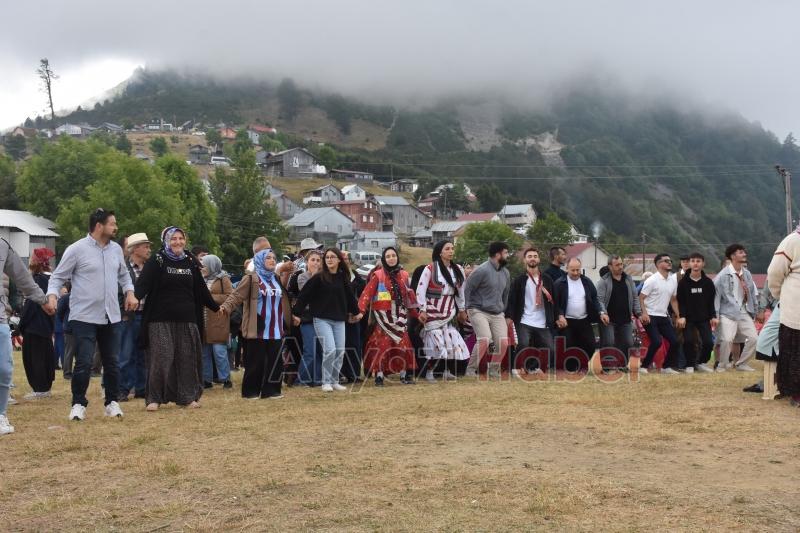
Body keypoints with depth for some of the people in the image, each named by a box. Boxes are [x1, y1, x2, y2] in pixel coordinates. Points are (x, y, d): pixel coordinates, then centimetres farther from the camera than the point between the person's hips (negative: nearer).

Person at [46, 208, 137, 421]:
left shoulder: (116, 249, 8)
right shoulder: (76, 249, -9)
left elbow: (123, 275, 21)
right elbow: (58, 277, -4)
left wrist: (129, 292, 5)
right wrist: (52, 296, -21)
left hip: (111, 317, 5)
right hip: (84, 317, -5)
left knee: (112, 362, 10)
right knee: (84, 363, -8)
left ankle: (112, 402, 22)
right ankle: (78, 404, 8)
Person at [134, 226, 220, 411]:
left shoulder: (191, 262, 10)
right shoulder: (157, 260, -2)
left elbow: (201, 289, 19)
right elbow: (143, 283, -13)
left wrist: (216, 307, 25)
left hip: (187, 319, 4)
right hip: (161, 319, -4)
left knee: (187, 358, 6)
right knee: (160, 358, -5)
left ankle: (187, 396, 16)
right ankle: (154, 398, 3)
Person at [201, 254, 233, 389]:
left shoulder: (223, 279, -1)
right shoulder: (202, 279, 17)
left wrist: (211, 297, -11)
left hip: (217, 322, -6)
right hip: (203, 321, 6)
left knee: (219, 351, -9)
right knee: (204, 352, 7)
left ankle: (225, 379, 0)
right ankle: (206, 379, 14)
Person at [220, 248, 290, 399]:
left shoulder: (276, 279, 16)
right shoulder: (251, 278, -5)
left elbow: (283, 300, 25)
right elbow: (237, 295, -14)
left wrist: (290, 317, 23)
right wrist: (225, 307, -30)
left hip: (275, 329, 6)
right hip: (258, 329, -6)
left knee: (274, 361, 6)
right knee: (256, 361, -1)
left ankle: (271, 390, 13)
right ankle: (251, 391, 9)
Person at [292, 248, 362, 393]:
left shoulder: (343, 278, 6)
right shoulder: (318, 278, -5)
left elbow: (350, 296, 18)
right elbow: (303, 295, -5)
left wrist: (356, 312, 27)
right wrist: (296, 313, -7)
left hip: (339, 320, 4)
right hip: (322, 319, -4)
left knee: (340, 351, 3)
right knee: (330, 349, -14)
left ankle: (334, 381, 18)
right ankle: (326, 382, 0)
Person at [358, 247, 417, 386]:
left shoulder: (404, 275, 11)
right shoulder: (378, 275, -2)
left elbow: (409, 295, 17)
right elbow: (367, 293, -10)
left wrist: (415, 312, 18)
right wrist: (361, 310, -22)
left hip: (399, 314, 4)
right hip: (384, 314, -4)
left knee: (403, 342, 2)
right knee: (383, 343, -7)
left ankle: (405, 374, 11)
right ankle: (379, 375, 0)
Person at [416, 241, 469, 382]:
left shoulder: (458, 270, 6)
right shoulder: (430, 269, -9)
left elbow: (461, 291, 15)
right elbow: (420, 290, -9)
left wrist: (462, 310, 18)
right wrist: (422, 310, -11)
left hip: (449, 312, 5)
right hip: (433, 312, -5)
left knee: (452, 341, -1)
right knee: (436, 342, -8)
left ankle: (447, 371, 14)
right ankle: (429, 372, 6)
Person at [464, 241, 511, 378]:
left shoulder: (505, 272, 11)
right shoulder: (482, 270, -12)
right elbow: (467, 289, -9)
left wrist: (504, 312, 21)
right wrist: (466, 309, -9)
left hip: (497, 313, 7)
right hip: (479, 311, -6)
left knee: (503, 342, -8)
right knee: (485, 339, -24)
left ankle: (493, 370, 12)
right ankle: (470, 370, -9)